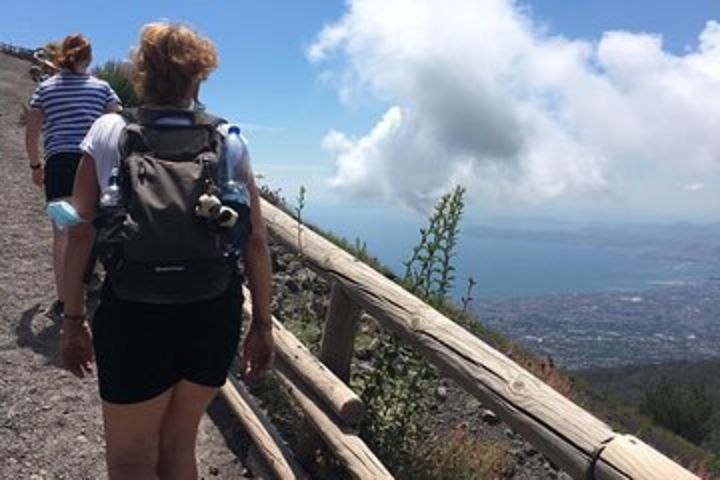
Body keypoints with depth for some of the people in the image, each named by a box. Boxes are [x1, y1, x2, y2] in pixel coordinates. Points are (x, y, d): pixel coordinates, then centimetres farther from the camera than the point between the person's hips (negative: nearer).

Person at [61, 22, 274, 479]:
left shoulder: (108, 132, 0)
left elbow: (81, 234, -3)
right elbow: (256, 241, 0)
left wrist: (73, 320, 7)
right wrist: (262, 325, 8)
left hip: (134, 313, -2)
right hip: (214, 312, 2)